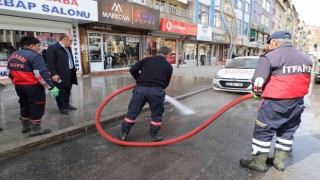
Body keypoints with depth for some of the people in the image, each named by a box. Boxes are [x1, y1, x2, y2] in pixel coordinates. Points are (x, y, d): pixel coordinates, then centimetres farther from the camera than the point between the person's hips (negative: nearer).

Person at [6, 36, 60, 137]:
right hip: (33, 86, -8)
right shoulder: (34, 56, -17)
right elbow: (41, 74, -24)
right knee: (36, 106, 2)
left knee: (24, 105, 22)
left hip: (18, 86, 9)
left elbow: (9, 72, 18)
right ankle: (36, 130, 8)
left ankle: (25, 126, 35)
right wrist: (51, 87, -22)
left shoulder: (12, 56, 11)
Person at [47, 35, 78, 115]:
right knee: (60, 92, 2)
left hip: (70, 73, 8)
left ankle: (67, 104, 31)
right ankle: (62, 108, 12)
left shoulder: (68, 48, 16)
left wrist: (74, 71, 15)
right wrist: (54, 74, -20)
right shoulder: (52, 47, -10)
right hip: (60, 74, -8)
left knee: (68, 91, 17)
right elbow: (50, 62, -15)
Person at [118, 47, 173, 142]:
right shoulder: (168, 66, 16)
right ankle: (153, 136, 27)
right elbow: (166, 83, 19)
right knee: (156, 114, 17)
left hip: (140, 88, 1)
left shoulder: (147, 59, 16)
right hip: (157, 91, -1)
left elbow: (133, 69, 11)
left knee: (132, 111, 13)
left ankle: (123, 133, 22)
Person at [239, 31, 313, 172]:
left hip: (276, 102, -8)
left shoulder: (270, 56, -13)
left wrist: (258, 92, 4)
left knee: (263, 131, 5)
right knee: (287, 131, 20)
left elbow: (258, 81, -16)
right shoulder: (305, 58, 13)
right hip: (298, 102, 8)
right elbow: (303, 81, 16)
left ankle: (258, 162, 14)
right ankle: (279, 160, 31)